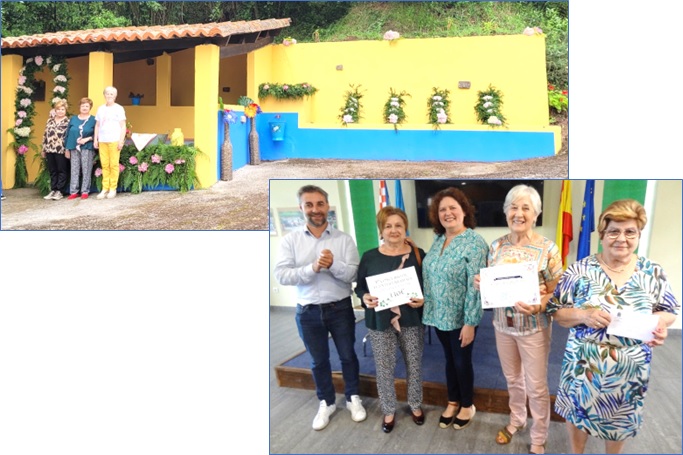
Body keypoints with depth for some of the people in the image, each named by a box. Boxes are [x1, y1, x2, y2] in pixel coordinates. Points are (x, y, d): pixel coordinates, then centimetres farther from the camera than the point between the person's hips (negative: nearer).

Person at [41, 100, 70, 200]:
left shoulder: (68, 121, -2)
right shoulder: (50, 120, 14)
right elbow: (45, 134, 16)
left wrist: (67, 149, -14)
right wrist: (43, 149, 13)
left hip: (61, 150, -5)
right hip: (50, 149, 6)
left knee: (62, 171, 1)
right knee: (52, 171, 9)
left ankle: (59, 191, 5)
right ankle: (53, 190, 15)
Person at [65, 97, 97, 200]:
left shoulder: (93, 120, 3)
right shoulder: (73, 119, 13)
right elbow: (68, 134, 12)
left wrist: (87, 139, -16)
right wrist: (67, 148, 7)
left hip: (87, 148, -3)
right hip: (74, 148, 3)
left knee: (86, 170, -3)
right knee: (74, 170, 4)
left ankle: (85, 191, 4)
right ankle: (73, 192, 8)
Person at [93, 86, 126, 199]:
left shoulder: (119, 108, 5)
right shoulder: (101, 108, 16)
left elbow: (123, 126, 1)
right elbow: (97, 125, 18)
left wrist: (121, 140, -8)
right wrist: (95, 139, 9)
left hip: (114, 140, -4)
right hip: (102, 140, 4)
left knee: (114, 165, -5)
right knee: (104, 165, 1)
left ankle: (113, 189, 0)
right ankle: (105, 189, 5)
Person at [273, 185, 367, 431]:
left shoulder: (344, 239, -6)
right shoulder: (290, 240, -5)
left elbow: (354, 274, -11)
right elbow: (281, 275, -14)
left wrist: (334, 264, -30)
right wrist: (313, 268, -27)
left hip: (340, 308, 0)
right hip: (308, 311, 1)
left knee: (348, 355, 15)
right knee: (318, 361, 16)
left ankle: (353, 397, 36)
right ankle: (326, 402, 35)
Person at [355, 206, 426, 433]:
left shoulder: (418, 254, -2)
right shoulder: (369, 257, -2)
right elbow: (360, 287, 4)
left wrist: (423, 299, -17)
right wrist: (365, 298, -17)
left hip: (411, 320, 1)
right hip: (380, 322, 0)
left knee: (414, 365, 13)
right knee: (384, 368, 8)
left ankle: (415, 405, 37)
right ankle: (389, 411, 29)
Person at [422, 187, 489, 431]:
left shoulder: (474, 242, -18)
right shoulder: (438, 239, 3)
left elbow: (475, 286, -20)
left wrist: (470, 322, -21)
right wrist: (428, 308, 10)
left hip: (461, 317, -6)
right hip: (439, 315, 6)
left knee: (462, 361, 11)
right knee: (449, 359, 20)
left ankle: (467, 406, 33)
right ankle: (453, 402, 38)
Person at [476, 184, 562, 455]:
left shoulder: (548, 249, -13)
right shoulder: (496, 246, -1)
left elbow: (556, 292, -9)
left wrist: (537, 307, -28)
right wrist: (480, 284, -14)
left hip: (534, 328, -3)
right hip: (502, 325, 4)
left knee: (536, 387, 9)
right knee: (513, 379, 21)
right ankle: (516, 421, 44)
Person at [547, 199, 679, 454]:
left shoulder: (653, 272, -4)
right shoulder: (580, 270, -9)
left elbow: (670, 311, 5)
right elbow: (556, 311, -6)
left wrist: (660, 322, -18)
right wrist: (584, 315, -25)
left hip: (630, 369, 1)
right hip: (584, 365, -1)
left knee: (621, 420, 20)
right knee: (578, 411, 16)